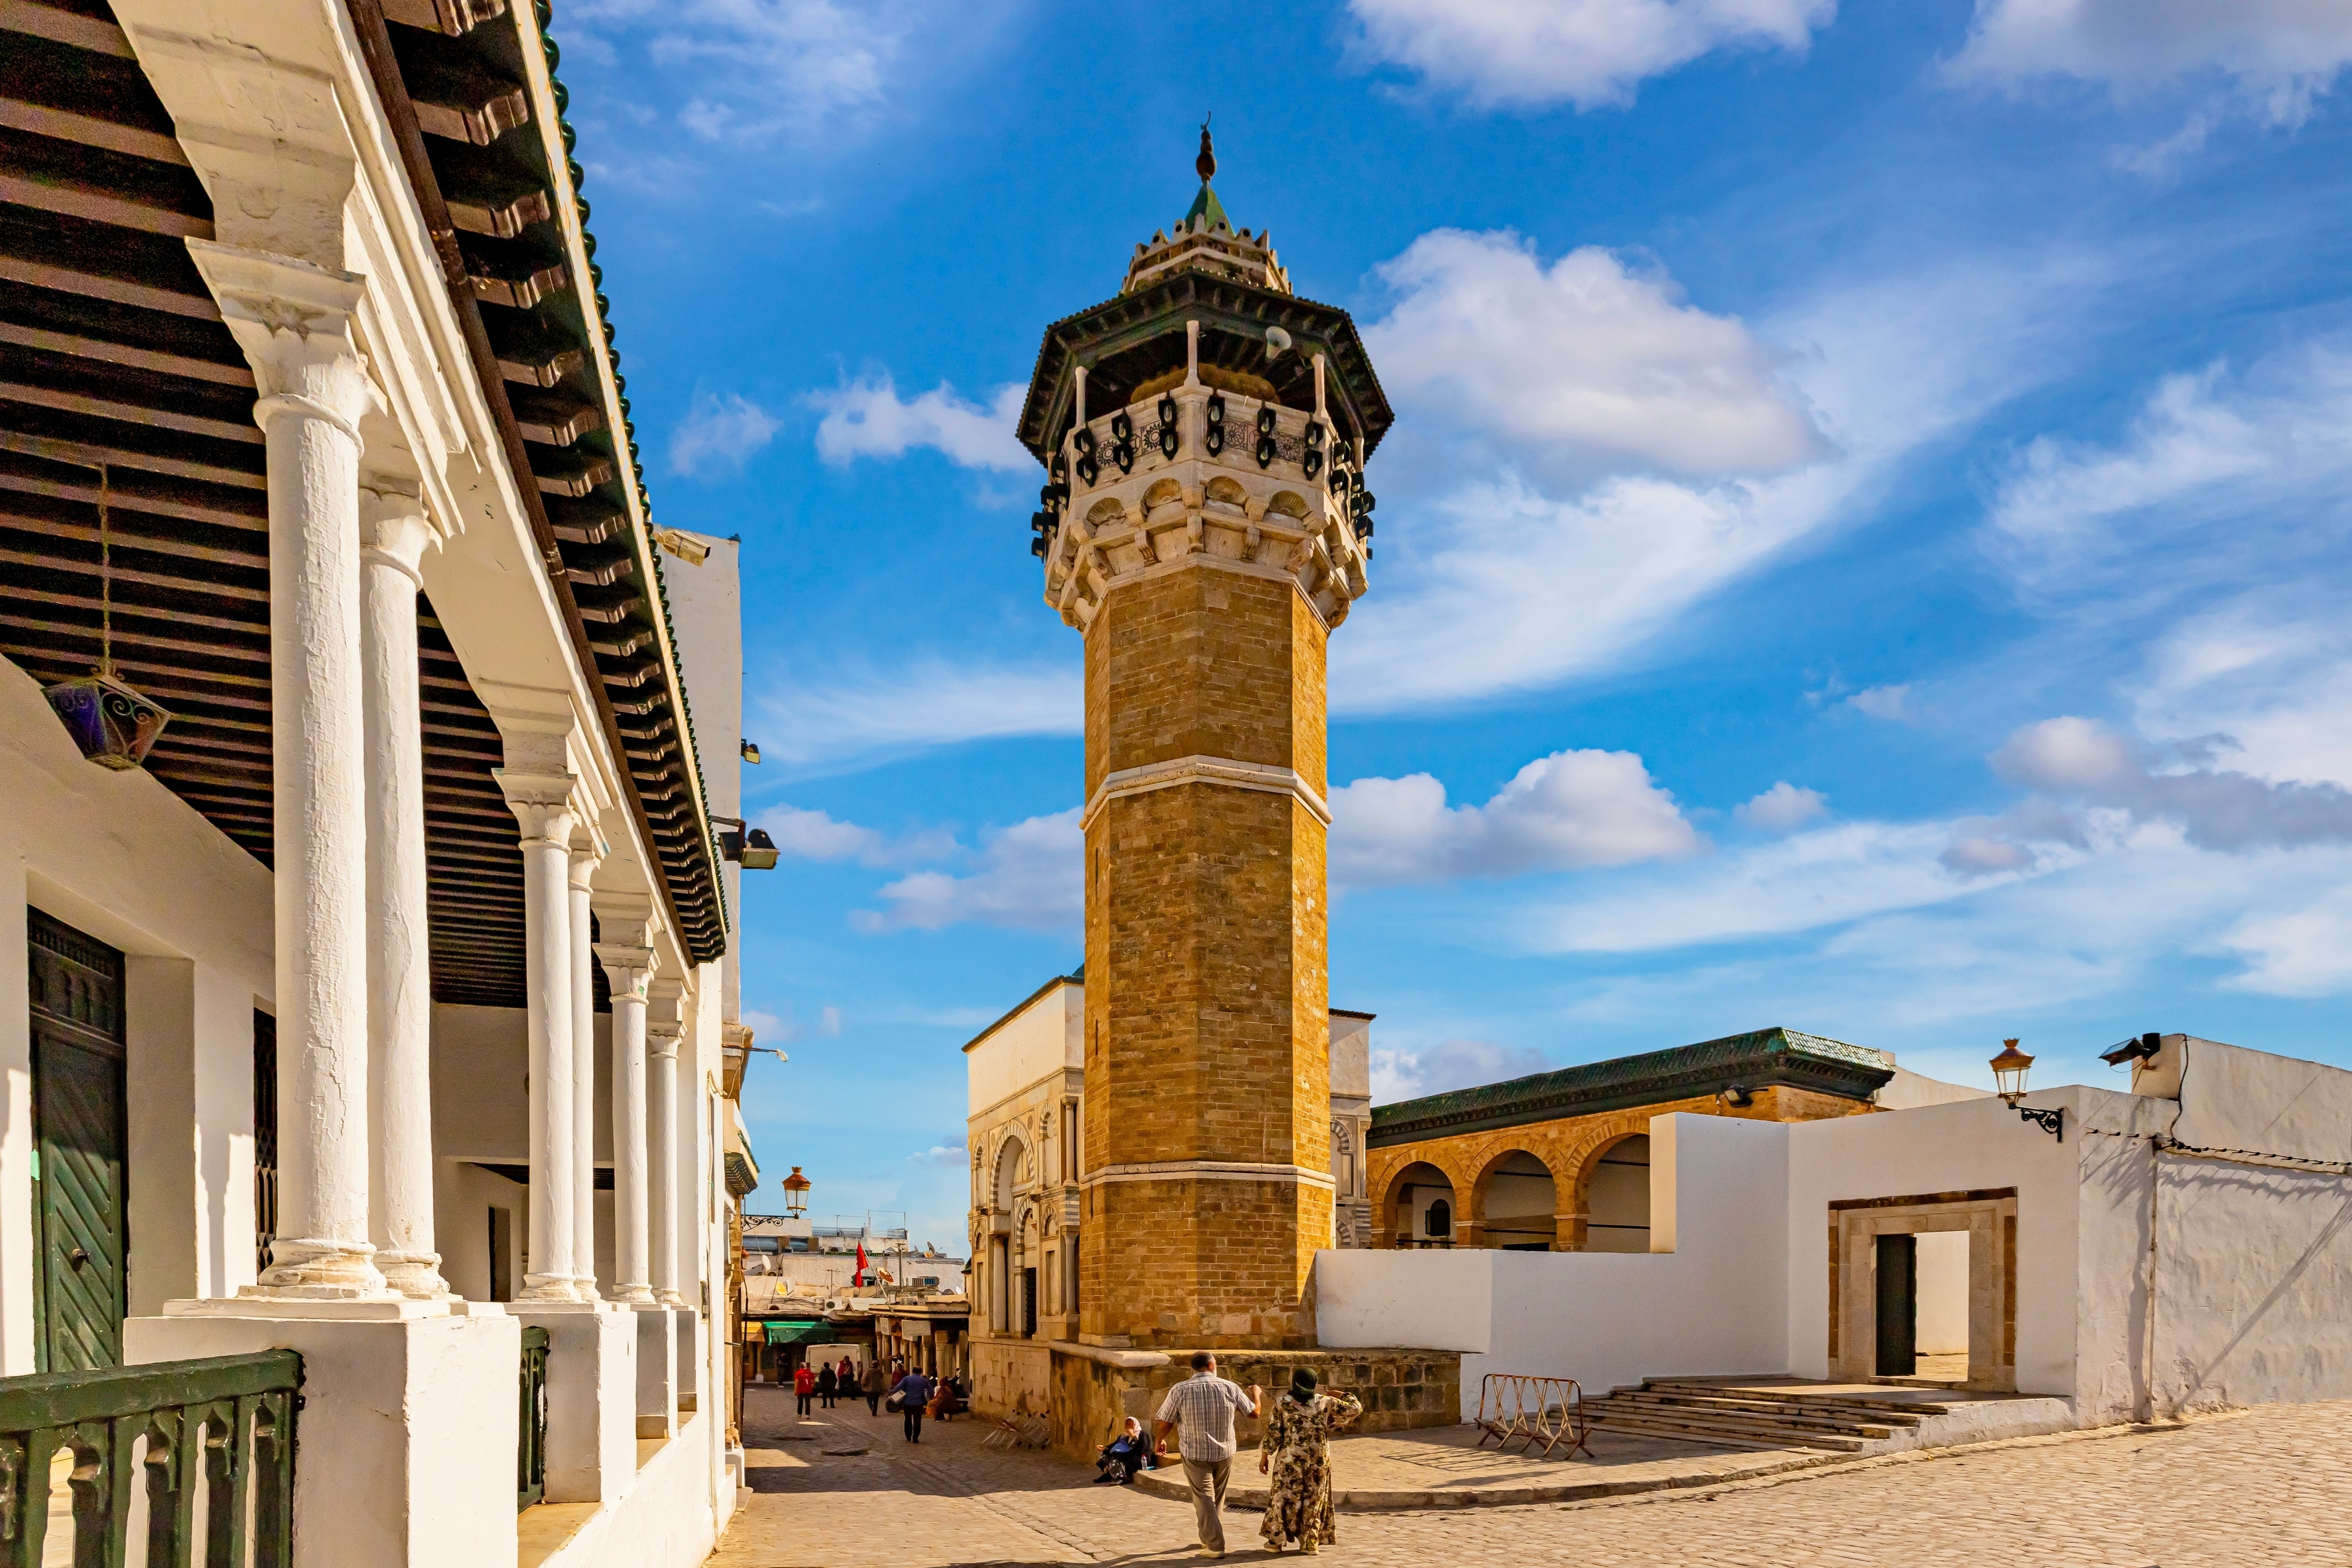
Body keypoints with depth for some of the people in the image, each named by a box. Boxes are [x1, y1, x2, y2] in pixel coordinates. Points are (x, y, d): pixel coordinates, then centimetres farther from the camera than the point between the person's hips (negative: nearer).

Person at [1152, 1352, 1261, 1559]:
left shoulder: (1180, 1390, -11)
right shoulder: (1229, 1388, -6)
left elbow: (1165, 1423, -4)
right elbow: (1254, 1412, 6)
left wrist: (1159, 1440, 16)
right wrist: (1255, 1393, 26)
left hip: (1195, 1453, -3)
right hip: (1225, 1452, 3)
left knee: (1204, 1498, 4)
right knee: (1217, 1498, 20)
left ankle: (1215, 1545, -4)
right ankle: (1208, 1538, 34)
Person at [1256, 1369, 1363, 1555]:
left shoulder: (1282, 1403, -4)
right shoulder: (1325, 1402, -1)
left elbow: (1273, 1433, -4)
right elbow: (1355, 1409, 4)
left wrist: (1265, 1456, 4)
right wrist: (1344, 1396, 22)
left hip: (1289, 1459, -1)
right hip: (1318, 1460, 1)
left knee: (1283, 1496, 9)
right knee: (1314, 1499, 10)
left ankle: (1276, 1540, 14)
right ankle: (1311, 1543, 11)